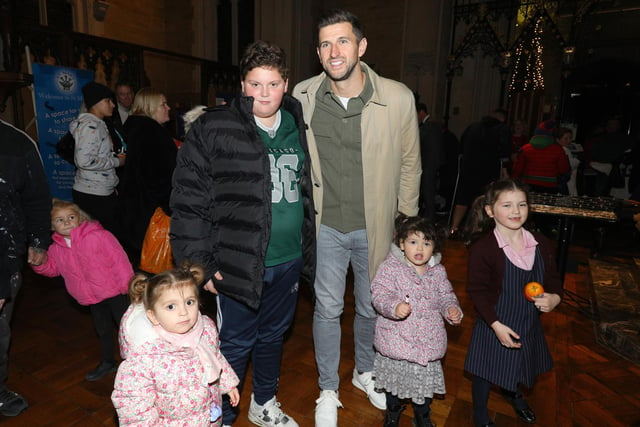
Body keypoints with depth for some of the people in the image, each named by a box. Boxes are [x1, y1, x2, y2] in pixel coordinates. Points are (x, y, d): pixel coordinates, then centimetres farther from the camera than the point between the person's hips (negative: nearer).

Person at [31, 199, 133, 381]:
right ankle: (107, 362, 41)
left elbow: (118, 258, -19)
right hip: (93, 298, 6)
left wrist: (127, 284, -18)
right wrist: (40, 262, -8)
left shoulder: (98, 236, -20)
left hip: (115, 291, -6)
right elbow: (53, 269, 15)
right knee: (103, 330, 21)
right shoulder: (56, 247, -1)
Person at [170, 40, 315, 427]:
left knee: (273, 336, 22)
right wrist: (201, 263, -13)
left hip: (289, 260, 6)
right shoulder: (214, 130, -10)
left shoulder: (298, 128, 7)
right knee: (235, 345, 9)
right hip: (240, 263, -5)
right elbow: (189, 201, -11)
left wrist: (309, 246, 15)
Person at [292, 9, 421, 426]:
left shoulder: (398, 98, -12)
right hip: (326, 225, 0)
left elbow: (409, 164, -1)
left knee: (372, 306, 19)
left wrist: (407, 223, 3)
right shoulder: (303, 96, -7)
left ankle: (365, 371, 48)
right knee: (327, 309, 12)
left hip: (375, 226, 0)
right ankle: (328, 391, 36)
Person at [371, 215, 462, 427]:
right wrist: (394, 307, -39)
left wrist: (452, 309, -11)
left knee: (425, 379, 19)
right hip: (396, 339, -2)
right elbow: (379, 294, -21)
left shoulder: (437, 272, 0)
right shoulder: (390, 268, -15)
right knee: (394, 378, 19)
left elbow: (446, 296, 10)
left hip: (428, 341, 3)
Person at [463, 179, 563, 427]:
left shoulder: (540, 244, -6)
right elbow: (477, 290, -20)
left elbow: (553, 277, 6)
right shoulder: (482, 248, -24)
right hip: (495, 324, -5)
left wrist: (554, 297, -15)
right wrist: (496, 325, -24)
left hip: (529, 322, 6)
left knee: (520, 364, 29)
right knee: (487, 371, 14)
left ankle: (514, 394, 63)